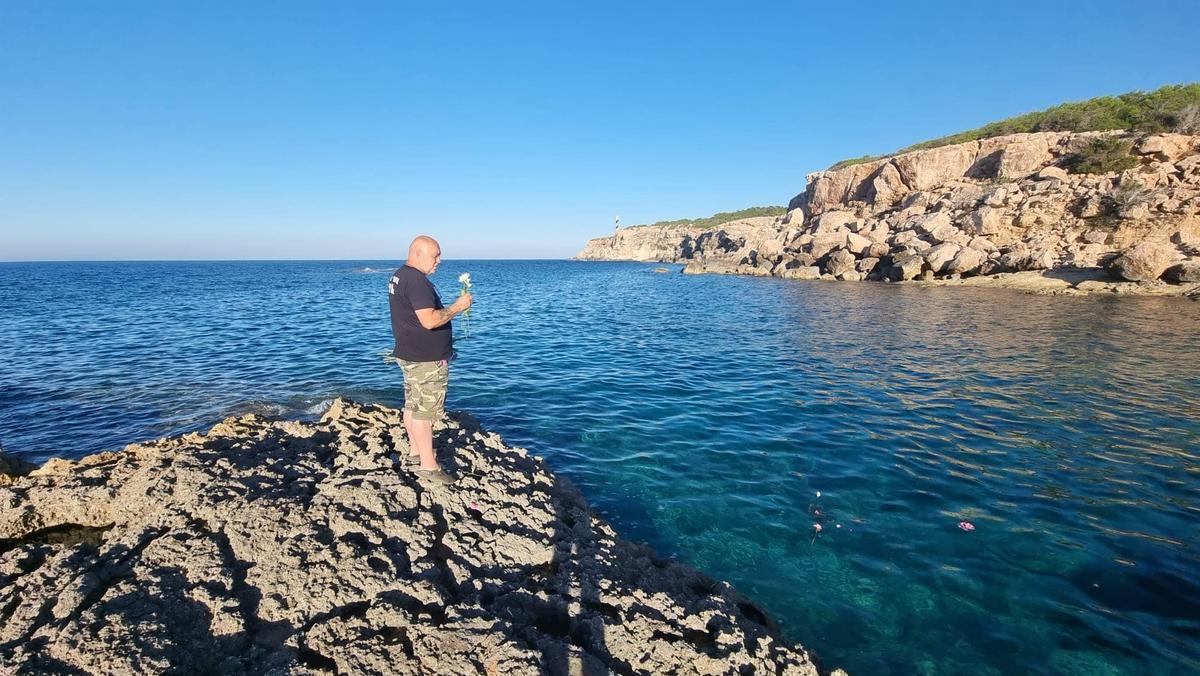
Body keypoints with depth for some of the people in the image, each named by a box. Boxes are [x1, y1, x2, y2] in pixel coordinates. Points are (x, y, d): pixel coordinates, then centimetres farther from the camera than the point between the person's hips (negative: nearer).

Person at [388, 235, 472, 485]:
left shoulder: (398, 276, 13)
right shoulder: (416, 280, -21)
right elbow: (429, 320, -28)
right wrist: (457, 307, -17)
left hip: (408, 354, 10)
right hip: (426, 360, -10)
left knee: (412, 406, 18)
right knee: (424, 411, -3)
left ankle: (415, 451, 31)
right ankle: (428, 466, 4)